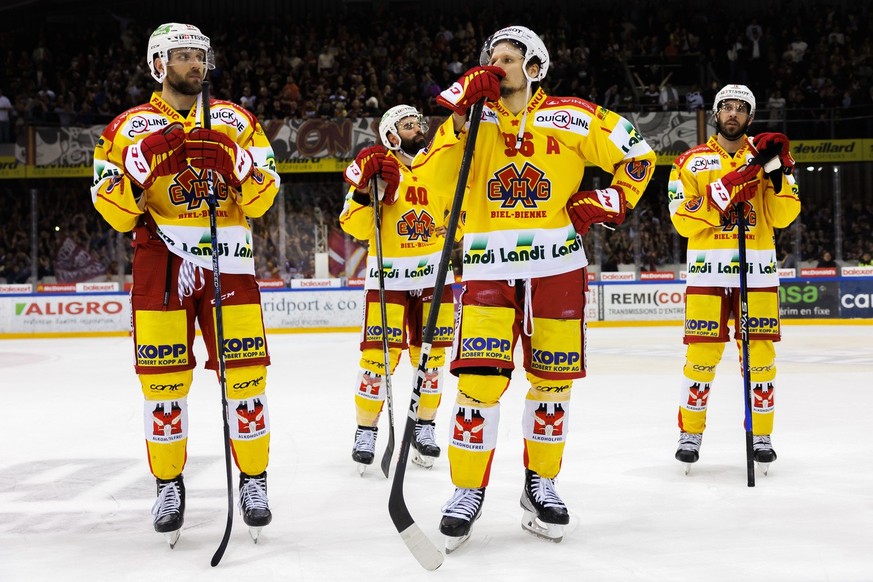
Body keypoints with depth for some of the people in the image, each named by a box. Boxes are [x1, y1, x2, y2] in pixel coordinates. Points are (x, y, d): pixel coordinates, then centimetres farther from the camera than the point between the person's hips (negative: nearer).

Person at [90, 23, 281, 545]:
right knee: (163, 378, -1)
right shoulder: (132, 127, 9)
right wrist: (143, 160, -15)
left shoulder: (236, 121, 11)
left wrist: (233, 161, -16)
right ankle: (169, 486, 15)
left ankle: (254, 481, 11)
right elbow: (114, 210, 0)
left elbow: (262, 198, 3)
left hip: (229, 261, 1)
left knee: (244, 373, -4)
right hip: (161, 260, 0)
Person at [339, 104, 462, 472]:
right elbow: (356, 227, -10)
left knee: (430, 354, 7)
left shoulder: (442, 164, 5)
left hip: (434, 275, 3)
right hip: (387, 275, -3)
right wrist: (364, 190, -23)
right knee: (378, 354, -8)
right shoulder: (377, 168, -3)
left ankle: (424, 427, 21)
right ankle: (366, 431, 6)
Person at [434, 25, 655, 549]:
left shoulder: (573, 118, 3)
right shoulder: (474, 116, 7)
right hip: (488, 267, 0)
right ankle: (468, 492, 3)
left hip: (557, 266, 0)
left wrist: (608, 203, -3)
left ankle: (541, 483, 24)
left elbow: (638, 156, 9)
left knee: (553, 379, 7)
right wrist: (461, 103, -20)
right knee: (480, 380, -10)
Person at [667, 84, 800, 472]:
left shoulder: (765, 156, 11)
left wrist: (777, 172, -13)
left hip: (757, 270, 2)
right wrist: (726, 188, -15)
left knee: (760, 353, 1)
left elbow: (783, 216, 1)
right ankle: (690, 433, 11)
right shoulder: (691, 162, 6)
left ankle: (761, 435, 14)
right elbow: (683, 220, -6)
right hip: (707, 269, -1)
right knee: (701, 354, -3)